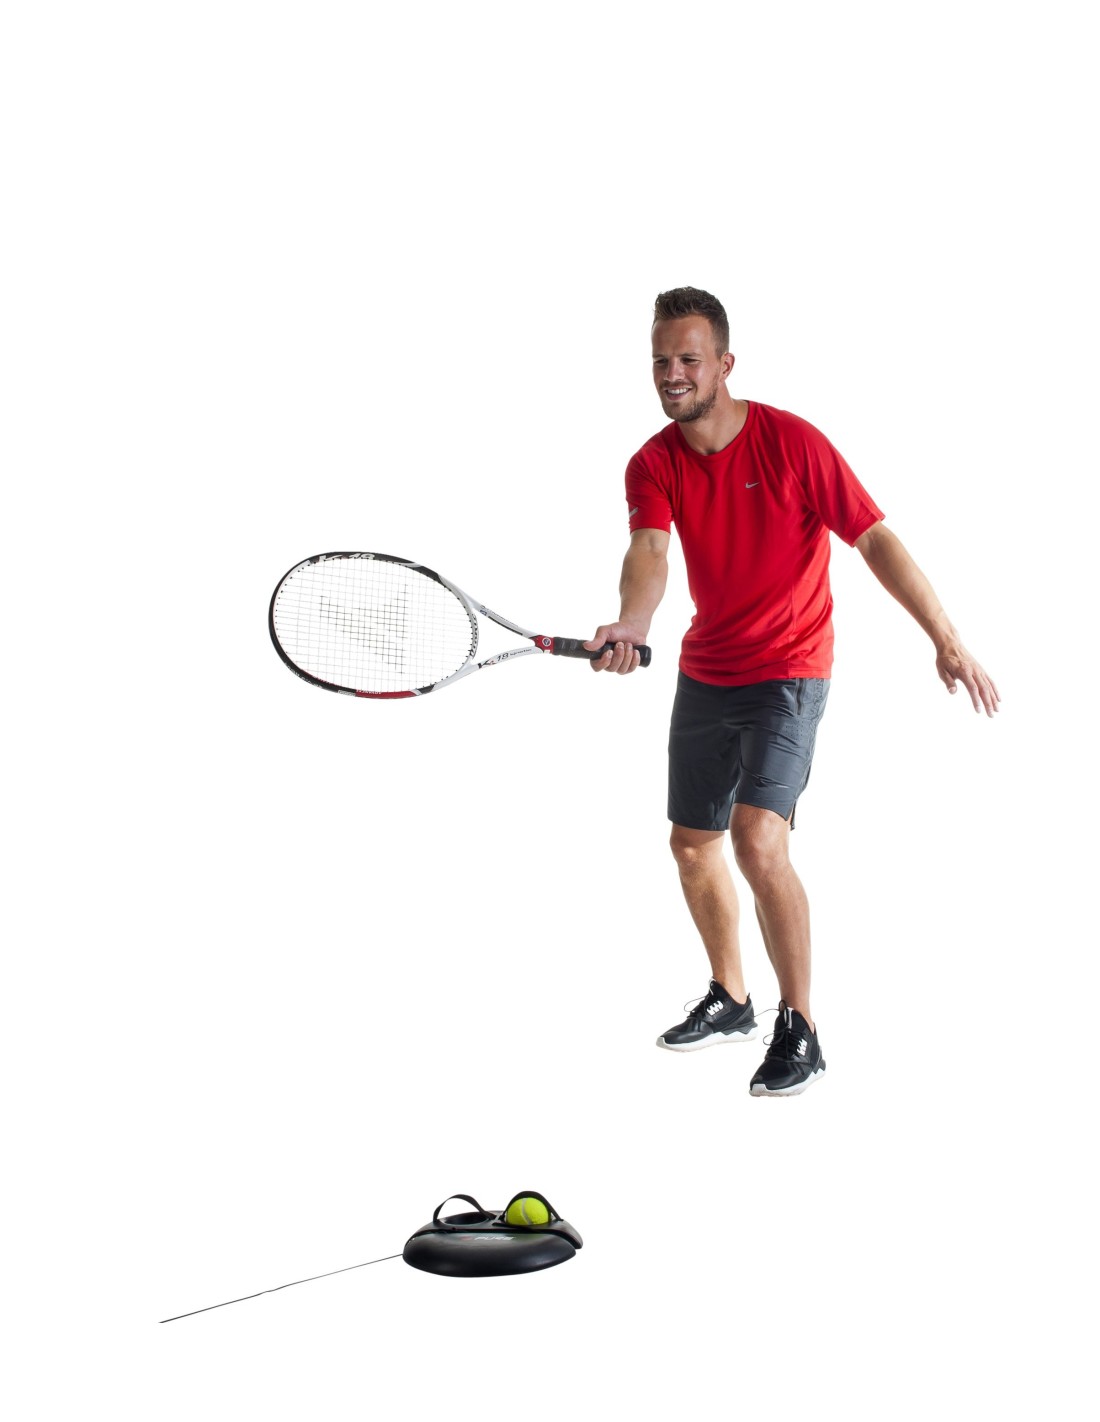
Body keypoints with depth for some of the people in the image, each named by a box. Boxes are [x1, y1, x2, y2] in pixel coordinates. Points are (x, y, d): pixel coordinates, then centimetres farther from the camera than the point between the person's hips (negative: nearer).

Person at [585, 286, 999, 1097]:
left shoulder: (791, 442, -16)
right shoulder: (652, 464, -5)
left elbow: (876, 540, -14)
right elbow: (650, 551, -22)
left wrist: (947, 640, -19)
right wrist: (631, 625, -44)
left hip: (788, 671, -6)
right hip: (704, 672, 6)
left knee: (758, 840, -21)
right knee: (693, 844, 13)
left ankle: (801, 1032, -7)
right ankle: (730, 1000, 35)